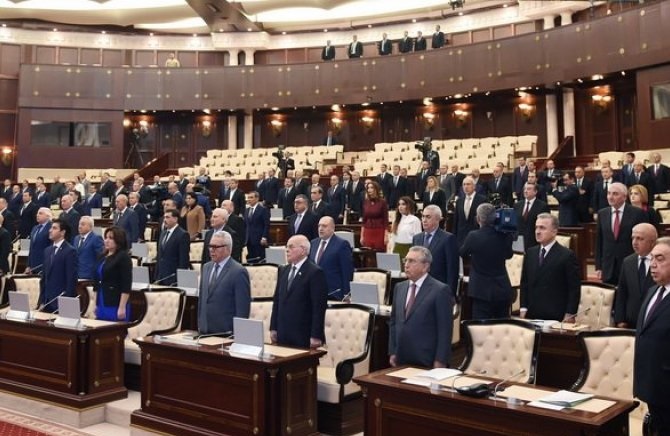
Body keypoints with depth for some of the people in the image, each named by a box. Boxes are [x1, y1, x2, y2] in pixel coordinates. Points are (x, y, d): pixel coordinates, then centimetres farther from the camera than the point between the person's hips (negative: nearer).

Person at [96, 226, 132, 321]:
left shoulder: (123, 257, -8)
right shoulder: (103, 256, 12)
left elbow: (126, 286, -14)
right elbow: (98, 282, 18)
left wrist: (122, 307, -19)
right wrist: (96, 304, 16)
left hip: (115, 307, -7)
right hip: (102, 306, 7)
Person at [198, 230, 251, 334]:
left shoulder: (239, 272, -13)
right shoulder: (206, 267, 11)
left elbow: (243, 308, -13)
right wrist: (200, 324, 13)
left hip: (226, 333, -6)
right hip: (204, 330, 6)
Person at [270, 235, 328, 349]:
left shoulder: (315, 272, -9)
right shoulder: (283, 270, 13)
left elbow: (319, 307, -13)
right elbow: (277, 300, 16)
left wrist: (316, 336, -15)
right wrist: (273, 328, 11)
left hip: (304, 336, -6)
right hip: (283, 335, 6)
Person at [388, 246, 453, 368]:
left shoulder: (440, 290, -8)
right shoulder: (399, 287, 11)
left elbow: (445, 329, -10)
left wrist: (440, 360, -13)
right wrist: (392, 352, 9)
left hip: (427, 360, -5)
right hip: (401, 359, 5)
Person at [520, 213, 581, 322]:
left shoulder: (567, 255, -5)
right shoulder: (530, 253, 10)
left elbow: (575, 288, -5)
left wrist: (570, 315, -9)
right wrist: (523, 308, 5)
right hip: (531, 315, 4)